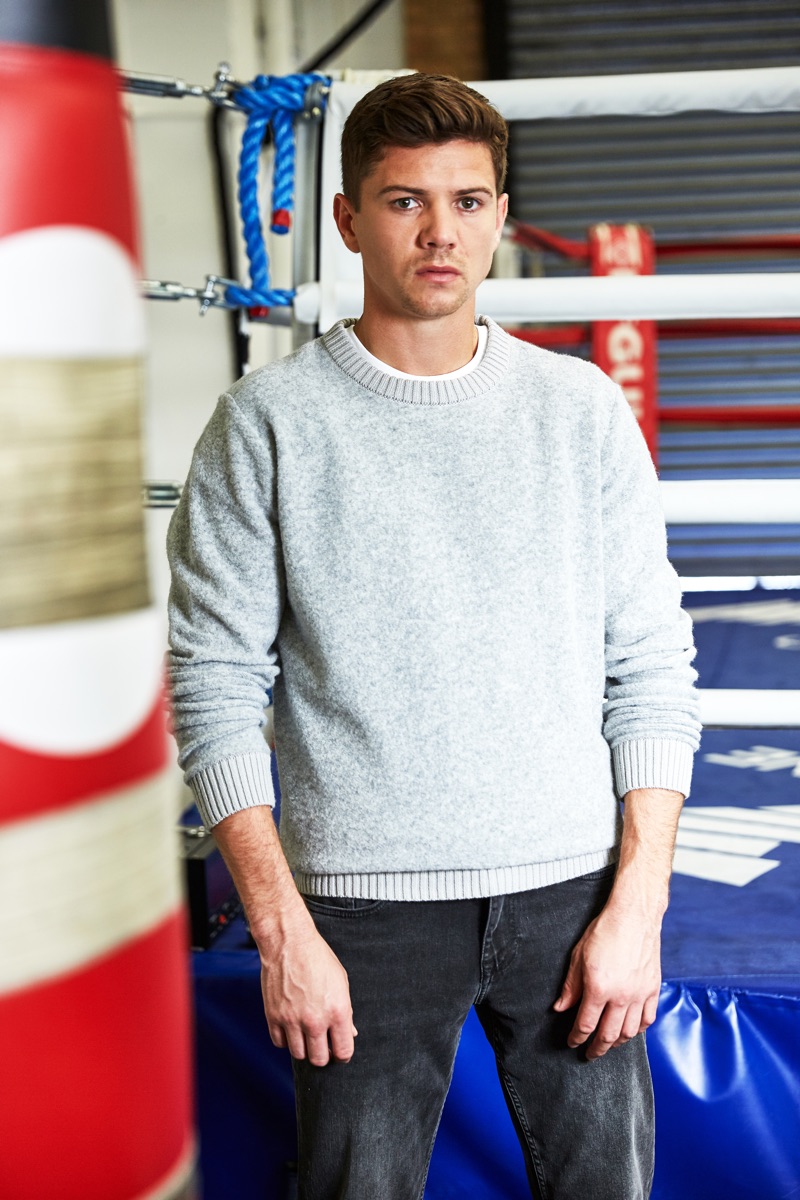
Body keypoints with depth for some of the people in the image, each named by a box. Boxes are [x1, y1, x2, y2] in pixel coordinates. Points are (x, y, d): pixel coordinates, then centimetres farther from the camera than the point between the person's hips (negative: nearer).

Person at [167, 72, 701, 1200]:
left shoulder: (583, 408, 4)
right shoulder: (270, 419, -3)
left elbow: (652, 667, 4)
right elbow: (217, 688, -4)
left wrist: (637, 903, -3)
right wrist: (281, 928, -9)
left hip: (572, 890, 2)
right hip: (365, 901, -2)